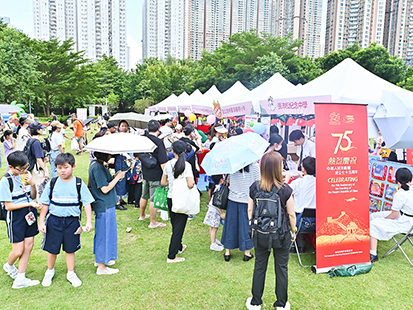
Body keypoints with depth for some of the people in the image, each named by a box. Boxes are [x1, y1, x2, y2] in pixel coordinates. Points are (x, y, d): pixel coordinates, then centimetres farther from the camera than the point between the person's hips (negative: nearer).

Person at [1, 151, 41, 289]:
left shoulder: (26, 175, -1)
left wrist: (32, 184, -11)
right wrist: (29, 204, -21)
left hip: (29, 214, 5)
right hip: (16, 217, -5)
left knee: (28, 246, 8)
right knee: (18, 251, 2)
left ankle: (20, 280, 22)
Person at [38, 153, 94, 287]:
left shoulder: (79, 184, -6)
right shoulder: (52, 183, -3)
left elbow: (87, 203, -6)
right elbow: (45, 204, 3)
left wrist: (89, 221, -12)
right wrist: (41, 222, 1)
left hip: (72, 221, 0)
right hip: (54, 220, 1)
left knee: (70, 249, 12)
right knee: (52, 248, 12)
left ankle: (71, 273, 32)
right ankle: (50, 271, 39)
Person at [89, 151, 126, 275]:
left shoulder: (95, 164, 8)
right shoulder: (98, 167, -23)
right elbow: (105, 189, -24)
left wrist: (115, 177, 5)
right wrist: (117, 177, -15)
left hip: (103, 205, 10)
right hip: (104, 206, -10)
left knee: (102, 233, 22)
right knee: (105, 234, 1)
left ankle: (99, 259, 38)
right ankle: (101, 267, 13)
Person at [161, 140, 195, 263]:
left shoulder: (168, 164, -2)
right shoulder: (186, 165, -16)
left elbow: (163, 182, 4)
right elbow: (190, 184, -24)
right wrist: (193, 182, -2)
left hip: (170, 199, 5)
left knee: (175, 225, 22)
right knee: (179, 227, 4)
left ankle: (178, 247, 42)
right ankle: (171, 256, 9)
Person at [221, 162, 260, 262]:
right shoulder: (255, 167, -11)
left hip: (232, 199, 2)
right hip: (248, 200, -2)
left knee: (231, 223, 13)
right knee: (246, 224, 11)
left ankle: (227, 252, 24)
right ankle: (247, 252, 23)